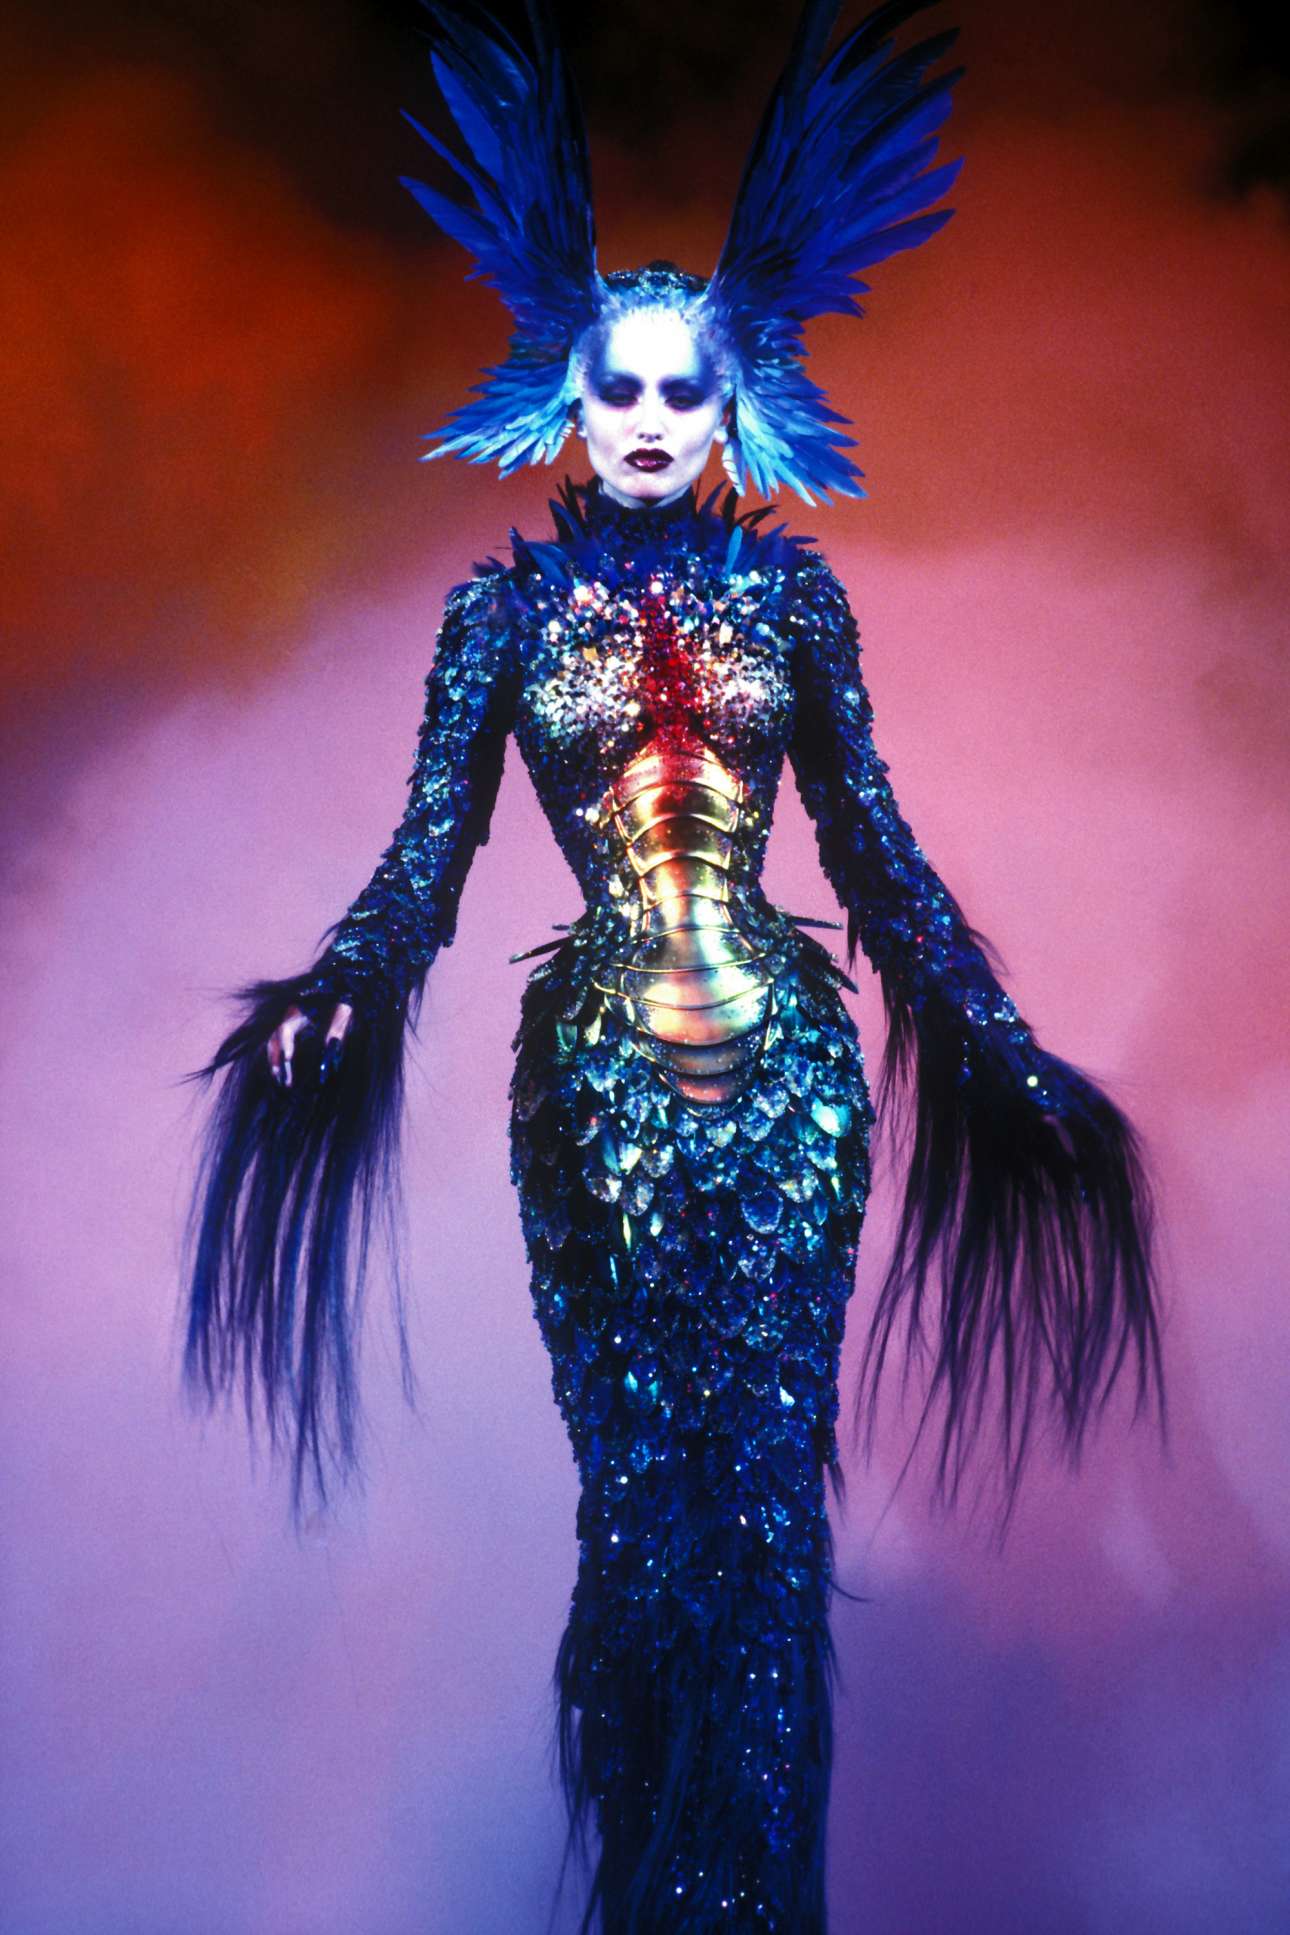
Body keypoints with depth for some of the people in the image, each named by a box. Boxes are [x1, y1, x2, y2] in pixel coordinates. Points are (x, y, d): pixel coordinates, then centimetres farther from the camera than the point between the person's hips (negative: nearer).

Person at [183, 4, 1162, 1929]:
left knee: (767, 1481, 1)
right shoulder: (509, 600, 4)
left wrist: (1009, 1056, 4)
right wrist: (334, 993, -21)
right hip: (597, 1068, 0)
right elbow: (427, 853, -2)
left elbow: (874, 847, 7)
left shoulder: (792, 591, 6)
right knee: (642, 1482, 5)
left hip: (790, 1064, 1)